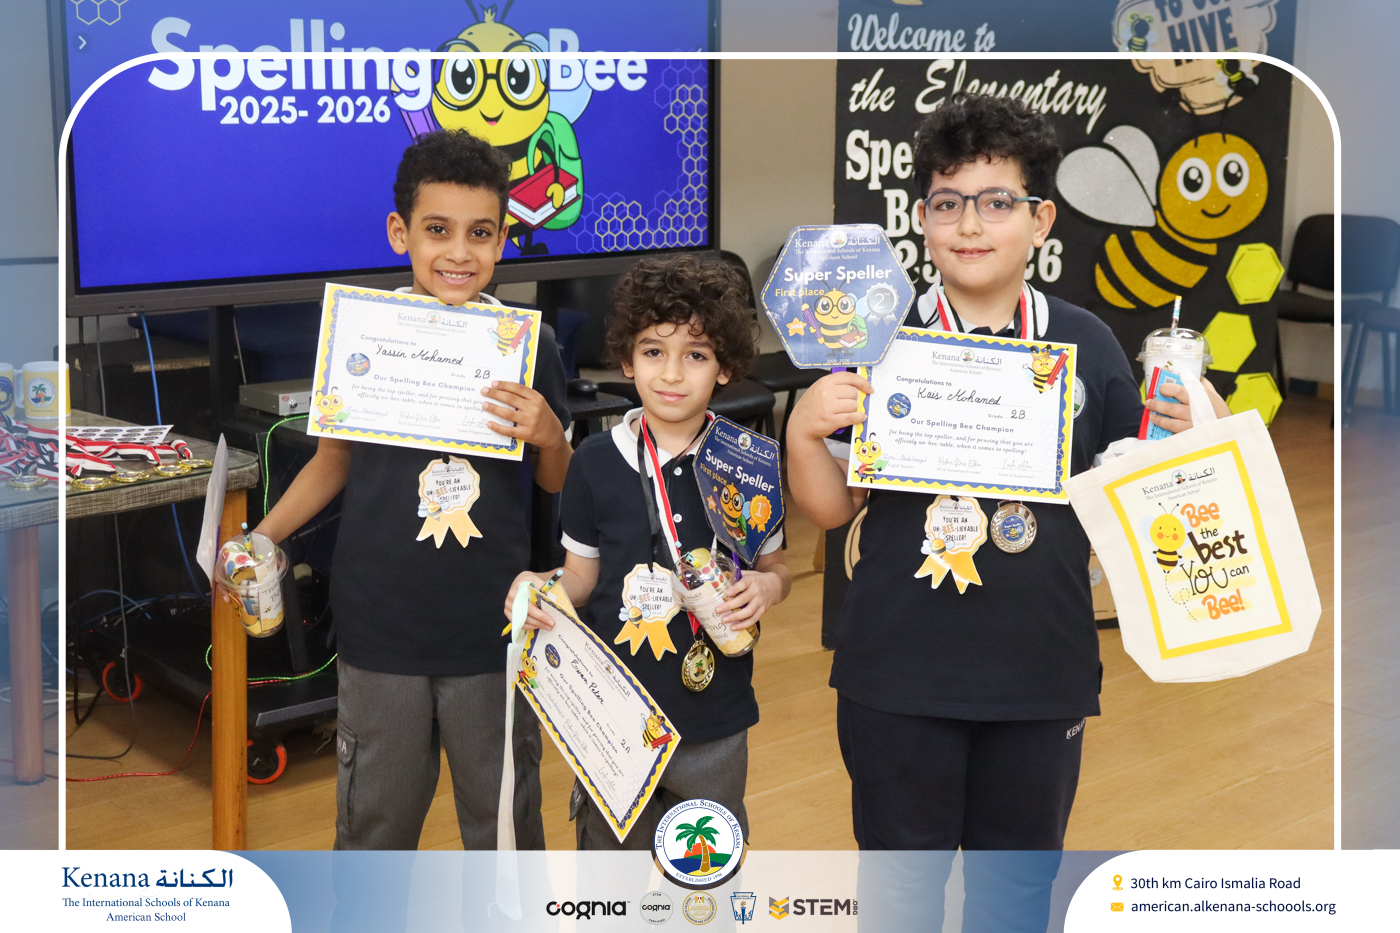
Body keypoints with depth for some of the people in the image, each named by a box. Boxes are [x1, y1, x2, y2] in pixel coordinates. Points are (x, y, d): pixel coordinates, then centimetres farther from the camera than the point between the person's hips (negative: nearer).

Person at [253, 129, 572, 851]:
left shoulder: (525, 343, -4)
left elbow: (558, 483, 5)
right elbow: (333, 460, 9)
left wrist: (548, 434, -16)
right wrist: (258, 539, -2)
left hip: (491, 629, 0)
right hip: (379, 624, 1)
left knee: (503, 816, 13)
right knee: (374, 817, 14)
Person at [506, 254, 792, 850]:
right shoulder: (596, 463, -3)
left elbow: (775, 567, 7)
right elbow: (582, 576, 6)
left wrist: (767, 586, -15)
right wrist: (541, 590, -15)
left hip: (714, 721, 0)